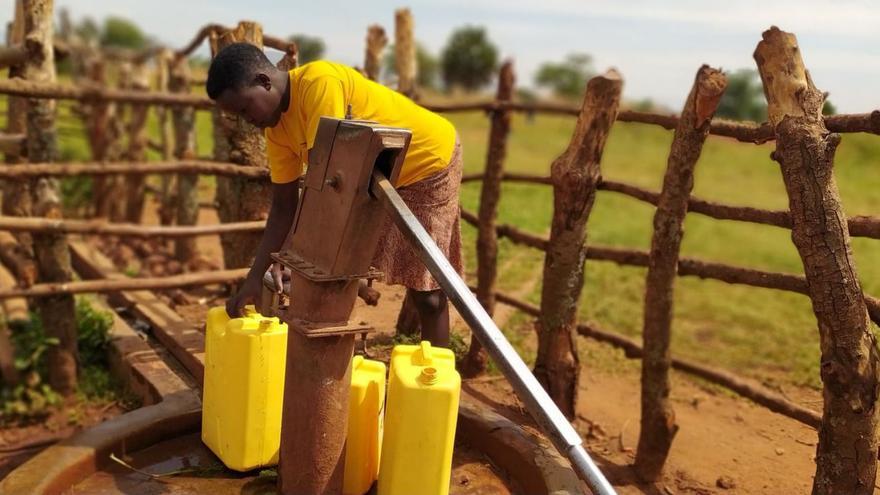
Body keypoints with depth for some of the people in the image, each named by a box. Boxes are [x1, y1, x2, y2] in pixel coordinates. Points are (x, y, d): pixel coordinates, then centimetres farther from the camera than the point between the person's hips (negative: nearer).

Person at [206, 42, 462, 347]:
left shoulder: (319, 82, -31)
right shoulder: (276, 127, -6)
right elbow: (283, 207, -4)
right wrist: (255, 277, -11)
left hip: (430, 159, -8)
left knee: (425, 290, -6)